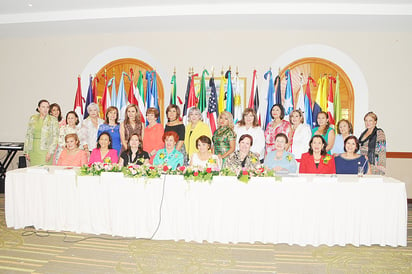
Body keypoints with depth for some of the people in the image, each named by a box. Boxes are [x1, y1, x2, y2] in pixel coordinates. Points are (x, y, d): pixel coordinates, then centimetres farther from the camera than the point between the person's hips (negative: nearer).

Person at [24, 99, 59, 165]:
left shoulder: (53, 120, 0)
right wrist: (26, 151, 8)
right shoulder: (32, 118, 11)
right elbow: (28, 135, 13)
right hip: (33, 150, 4)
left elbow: (55, 136, -5)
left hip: (45, 151, -3)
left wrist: (50, 152, -14)